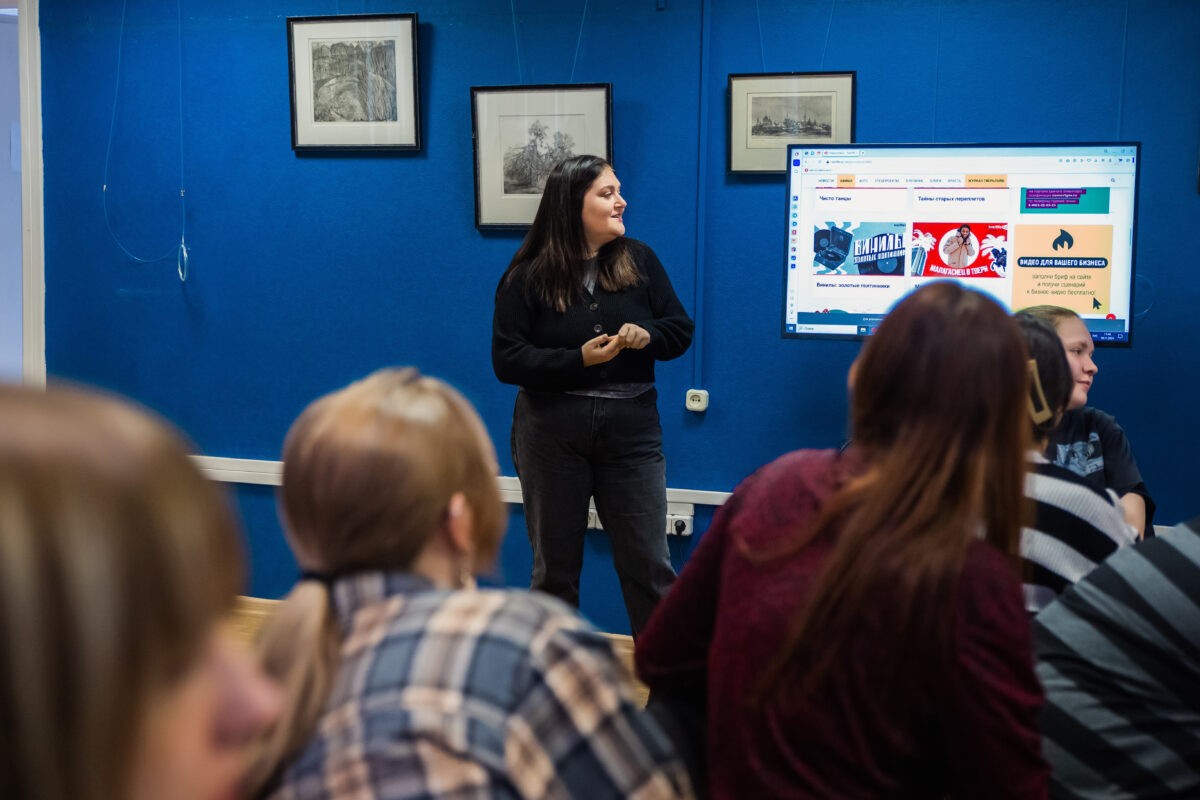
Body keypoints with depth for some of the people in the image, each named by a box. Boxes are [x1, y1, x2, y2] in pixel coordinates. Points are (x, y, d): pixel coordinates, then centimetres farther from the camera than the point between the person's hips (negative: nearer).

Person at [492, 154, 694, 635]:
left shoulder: (639, 261, 3)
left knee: (649, 566, 3)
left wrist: (646, 336, -16)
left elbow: (681, 329, 6)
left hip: (631, 431, 1)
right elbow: (507, 360, -10)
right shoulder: (528, 277, -4)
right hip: (552, 433, -1)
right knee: (555, 568, 11)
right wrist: (580, 360, -21)